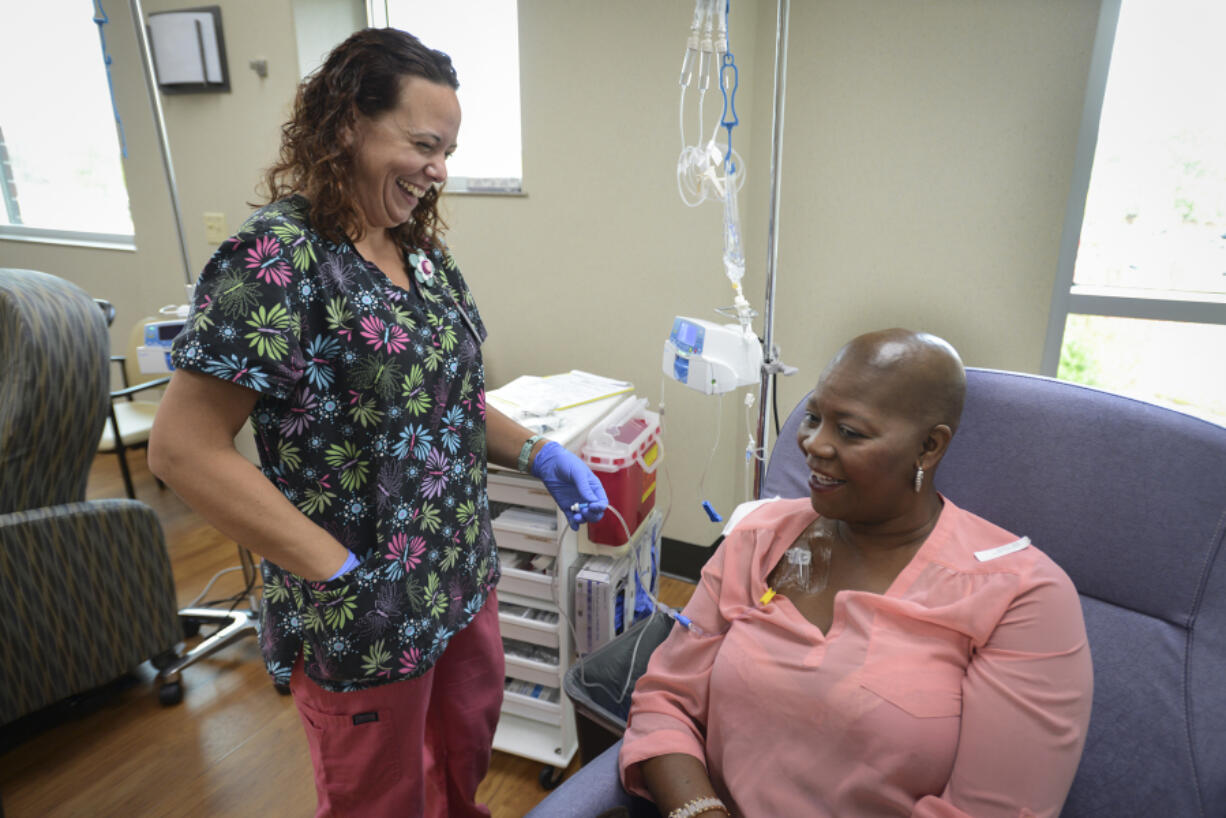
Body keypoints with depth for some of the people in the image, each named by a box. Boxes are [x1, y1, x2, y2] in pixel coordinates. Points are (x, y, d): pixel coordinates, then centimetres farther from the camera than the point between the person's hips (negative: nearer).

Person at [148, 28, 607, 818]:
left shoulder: (421, 249, 2)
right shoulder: (275, 259, -21)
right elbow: (184, 448, -22)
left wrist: (537, 454, -2)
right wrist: (335, 569, -22)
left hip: (466, 576, 7)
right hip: (364, 617, -7)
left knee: (471, 740, 29)